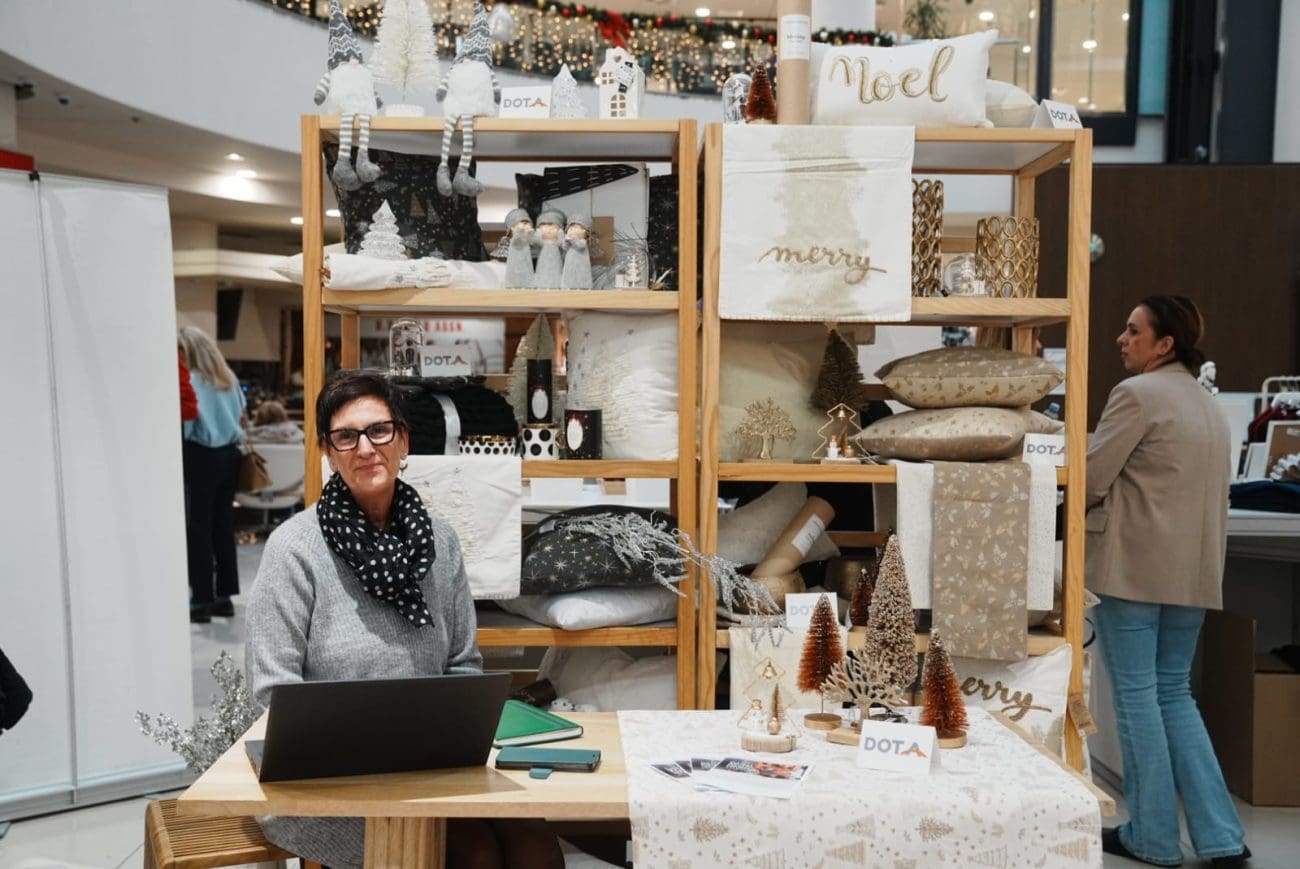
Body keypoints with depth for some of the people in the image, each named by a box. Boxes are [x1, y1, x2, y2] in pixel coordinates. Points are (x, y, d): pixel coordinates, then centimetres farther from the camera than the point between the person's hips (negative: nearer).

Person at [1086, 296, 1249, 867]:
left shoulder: (1137, 394, -12)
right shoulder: (1208, 404, 16)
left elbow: (1090, 477, -13)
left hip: (1136, 566, -8)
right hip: (1194, 569, 8)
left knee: (1136, 696, 2)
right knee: (1174, 694, 15)